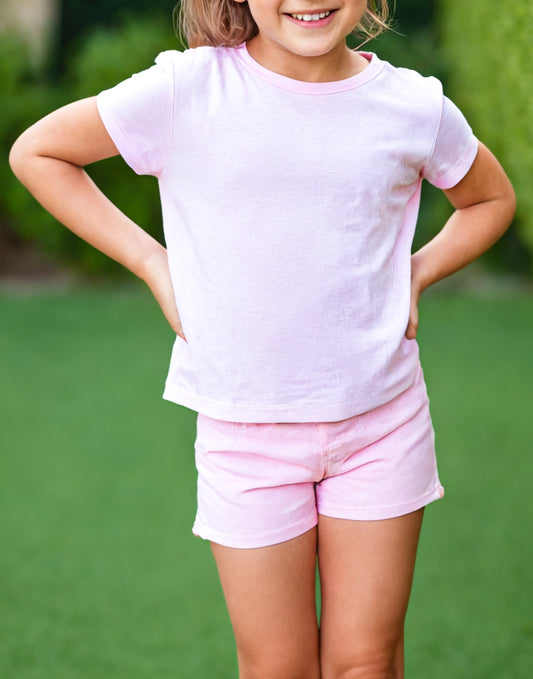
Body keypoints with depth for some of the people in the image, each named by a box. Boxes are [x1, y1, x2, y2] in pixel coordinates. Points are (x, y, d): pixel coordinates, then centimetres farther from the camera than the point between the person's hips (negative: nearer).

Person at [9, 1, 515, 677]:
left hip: (384, 417, 2)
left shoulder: (417, 108, -2)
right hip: (247, 432, -1)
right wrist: (154, 265, -3)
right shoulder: (185, 91, -10)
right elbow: (36, 152, 2)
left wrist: (415, 275, 2)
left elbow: (492, 198, 19)